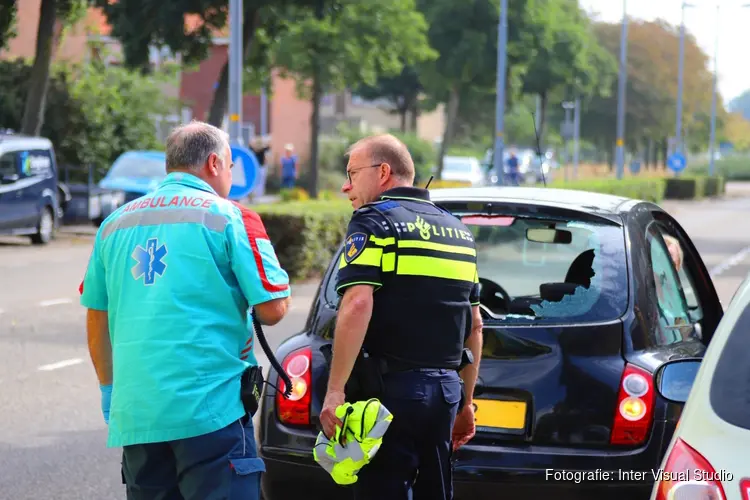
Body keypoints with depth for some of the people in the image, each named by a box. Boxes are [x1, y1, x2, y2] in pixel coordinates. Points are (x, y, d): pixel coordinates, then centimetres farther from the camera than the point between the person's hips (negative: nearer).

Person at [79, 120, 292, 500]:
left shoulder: (116, 223, 13)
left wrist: (108, 387, 30)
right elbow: (273, 308, -7)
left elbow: (97, 318, 18)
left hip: (135, 413, 5)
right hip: (210, 409, -5)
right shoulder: (229, 217, -2)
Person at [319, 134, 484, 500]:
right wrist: (466, 401, 25)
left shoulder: (374, 221, -6)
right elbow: (474, 326, 20)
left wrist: (334, 390, -20)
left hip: (391, 388, -7)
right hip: (444, 389, 7)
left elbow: (357, 305, -20)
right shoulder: (456, 230, 17)